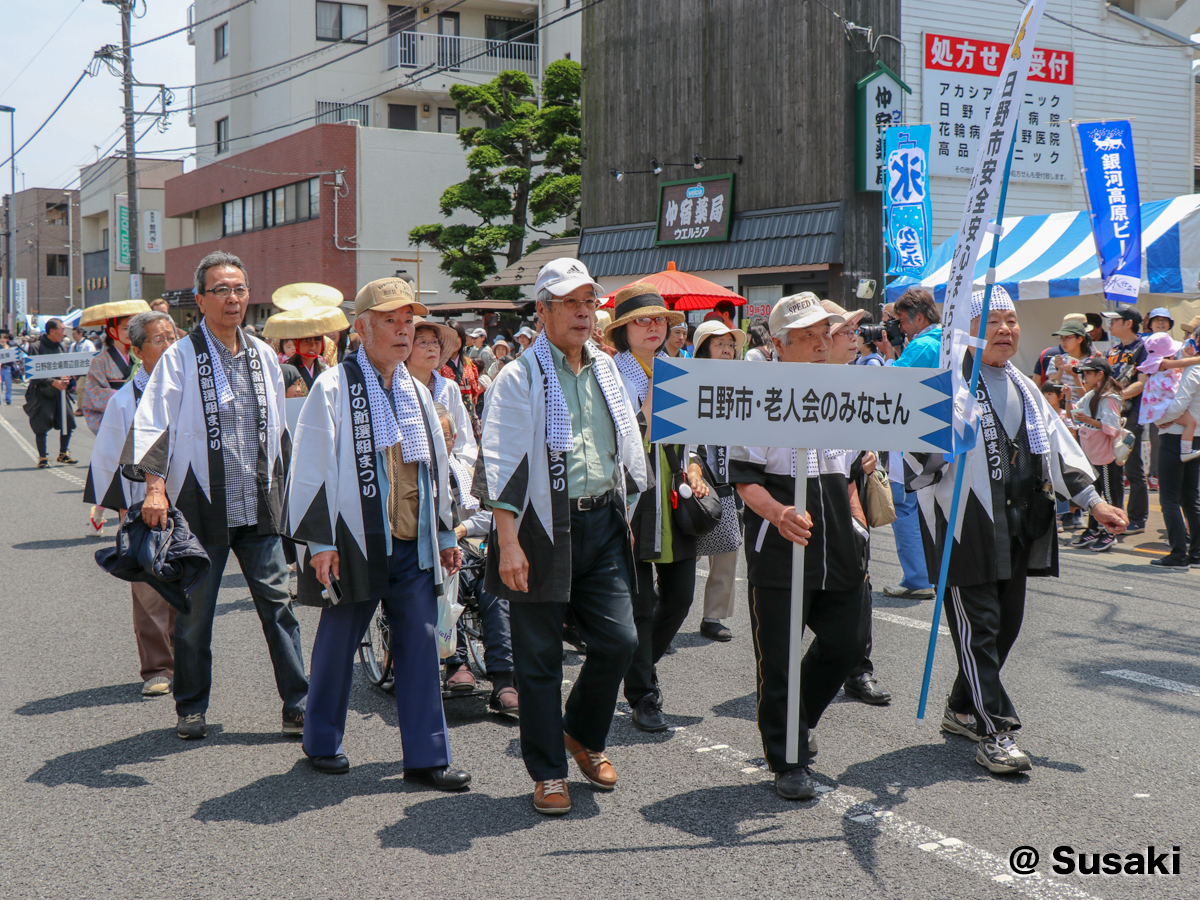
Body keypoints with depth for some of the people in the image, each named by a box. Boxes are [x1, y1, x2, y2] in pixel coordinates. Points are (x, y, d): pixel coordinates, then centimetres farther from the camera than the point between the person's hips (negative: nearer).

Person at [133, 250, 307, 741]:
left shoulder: (263, 355, 11)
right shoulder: (181, 356, -4)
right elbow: (152, 423, -9)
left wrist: (276, 489, 19)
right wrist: (155, 486, -19)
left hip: (258, 507, 3)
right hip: (202, 505, -3)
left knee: (277, 604, 1)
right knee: (194, 613, 7)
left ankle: (298, 706, 7)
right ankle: (191, 709, 22)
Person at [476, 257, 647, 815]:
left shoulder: (606, 370, 13)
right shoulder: (519, 377, -6)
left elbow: (627, 446, 22)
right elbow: (502, 463, -11)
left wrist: (627, 512, 19)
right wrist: (507, 542, -18)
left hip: (602, 523, 5)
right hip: (542, 526, -5)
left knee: (618, 639, 1)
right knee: (539, 656, 2)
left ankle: (584, 735, 27)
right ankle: (547, 772, 15)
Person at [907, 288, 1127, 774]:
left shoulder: (1022, 388, 19)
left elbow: (1056, 445, 23)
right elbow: (921, 449, -14)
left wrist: (1093, 502, 20)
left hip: (1018, 526, 8)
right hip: (964, 522, -8)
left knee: (1007, 622, 12)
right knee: (977, 625, -7)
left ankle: (962, 708, 28)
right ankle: (994, 733, -3)